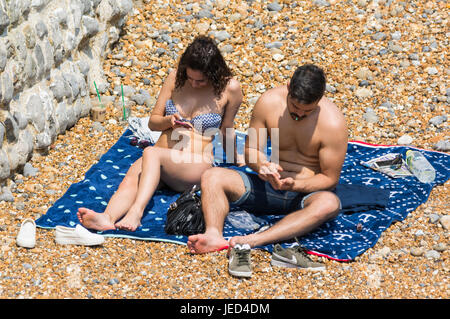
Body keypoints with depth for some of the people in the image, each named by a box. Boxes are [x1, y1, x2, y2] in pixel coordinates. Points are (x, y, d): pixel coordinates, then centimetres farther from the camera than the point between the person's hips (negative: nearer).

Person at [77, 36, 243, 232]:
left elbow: (226, 130, 15)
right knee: (129, 181, -30)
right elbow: (152, 122, 14)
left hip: (195, 166, -4)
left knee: (151, 153, -35)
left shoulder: (229, 88, -1)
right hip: (157, 163, 4)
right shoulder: (175, 78, 8)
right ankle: (107, 218, -58)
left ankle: (136, 212, -56)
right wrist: (168, 121, -7)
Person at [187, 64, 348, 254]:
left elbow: (330, 178, -10)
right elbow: (251, 150, 2)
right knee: (212, 177, -17)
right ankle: (214, 235, -44)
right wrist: (262, 166, -23)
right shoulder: (269, 102, -8)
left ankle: (253, 241, -53)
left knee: (329, 204, -40)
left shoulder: (333, 122, -16)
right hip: (269, 188, 4)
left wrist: (294, 185, -28)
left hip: (307, 192, -3)